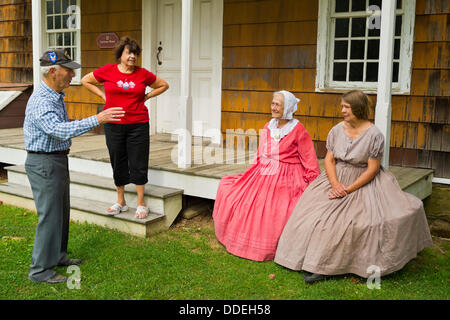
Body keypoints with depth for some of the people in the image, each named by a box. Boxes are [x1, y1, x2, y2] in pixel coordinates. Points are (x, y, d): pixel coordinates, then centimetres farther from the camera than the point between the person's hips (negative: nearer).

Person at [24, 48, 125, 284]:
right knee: (49, 216, -4)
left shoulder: (56, 95, 10)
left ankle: (57, 255, 32)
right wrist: (96, 119, -41)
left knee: (61, 211, 18)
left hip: (57, 160, 10)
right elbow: (60, 130, -38)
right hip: (44, 164, -10)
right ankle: (40, 270, 6)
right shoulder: (40, 101, -22)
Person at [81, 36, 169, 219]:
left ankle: (141, 203, 15)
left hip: (138, 125, -1)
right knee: (118, 164, 10)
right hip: (114, 126, 1)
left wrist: (146, 97, 4)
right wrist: (103, 95, 5)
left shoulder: (143, 74, 1)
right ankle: (120, 202, 25)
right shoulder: (107, 71, 0)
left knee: (138, 164, 2)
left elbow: (164, 85, 15)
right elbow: (85, 81, 15)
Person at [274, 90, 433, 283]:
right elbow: (329, 160, 3)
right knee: (317, 212, -12)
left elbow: (372, 170, -12)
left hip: (363, 182, -3)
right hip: (336, 179, 4)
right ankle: (319, 265, -8)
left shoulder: (374, 135, -11)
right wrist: (335, 184, -14)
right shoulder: (337, 130, 2)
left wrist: (349, 189, -17)